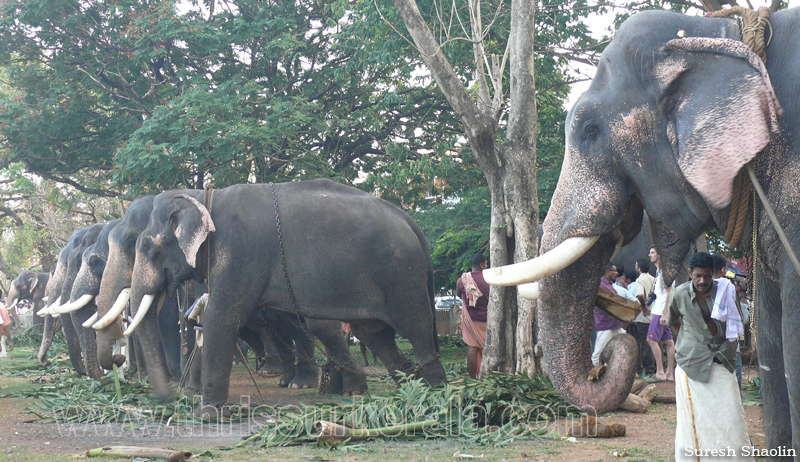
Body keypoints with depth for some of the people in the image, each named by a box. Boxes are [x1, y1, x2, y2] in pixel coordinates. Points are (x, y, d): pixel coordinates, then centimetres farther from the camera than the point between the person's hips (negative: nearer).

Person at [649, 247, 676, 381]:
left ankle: (660, 371, -8)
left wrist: (664, 314, -21)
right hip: (657, 311, 9)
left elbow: (669, 293, -17)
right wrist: (652, 312, 21)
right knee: (668, 341, 7)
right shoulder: (658, 271, 19)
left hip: (661, 312, -9)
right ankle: (670, 373, 7)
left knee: (651, 339, -10)